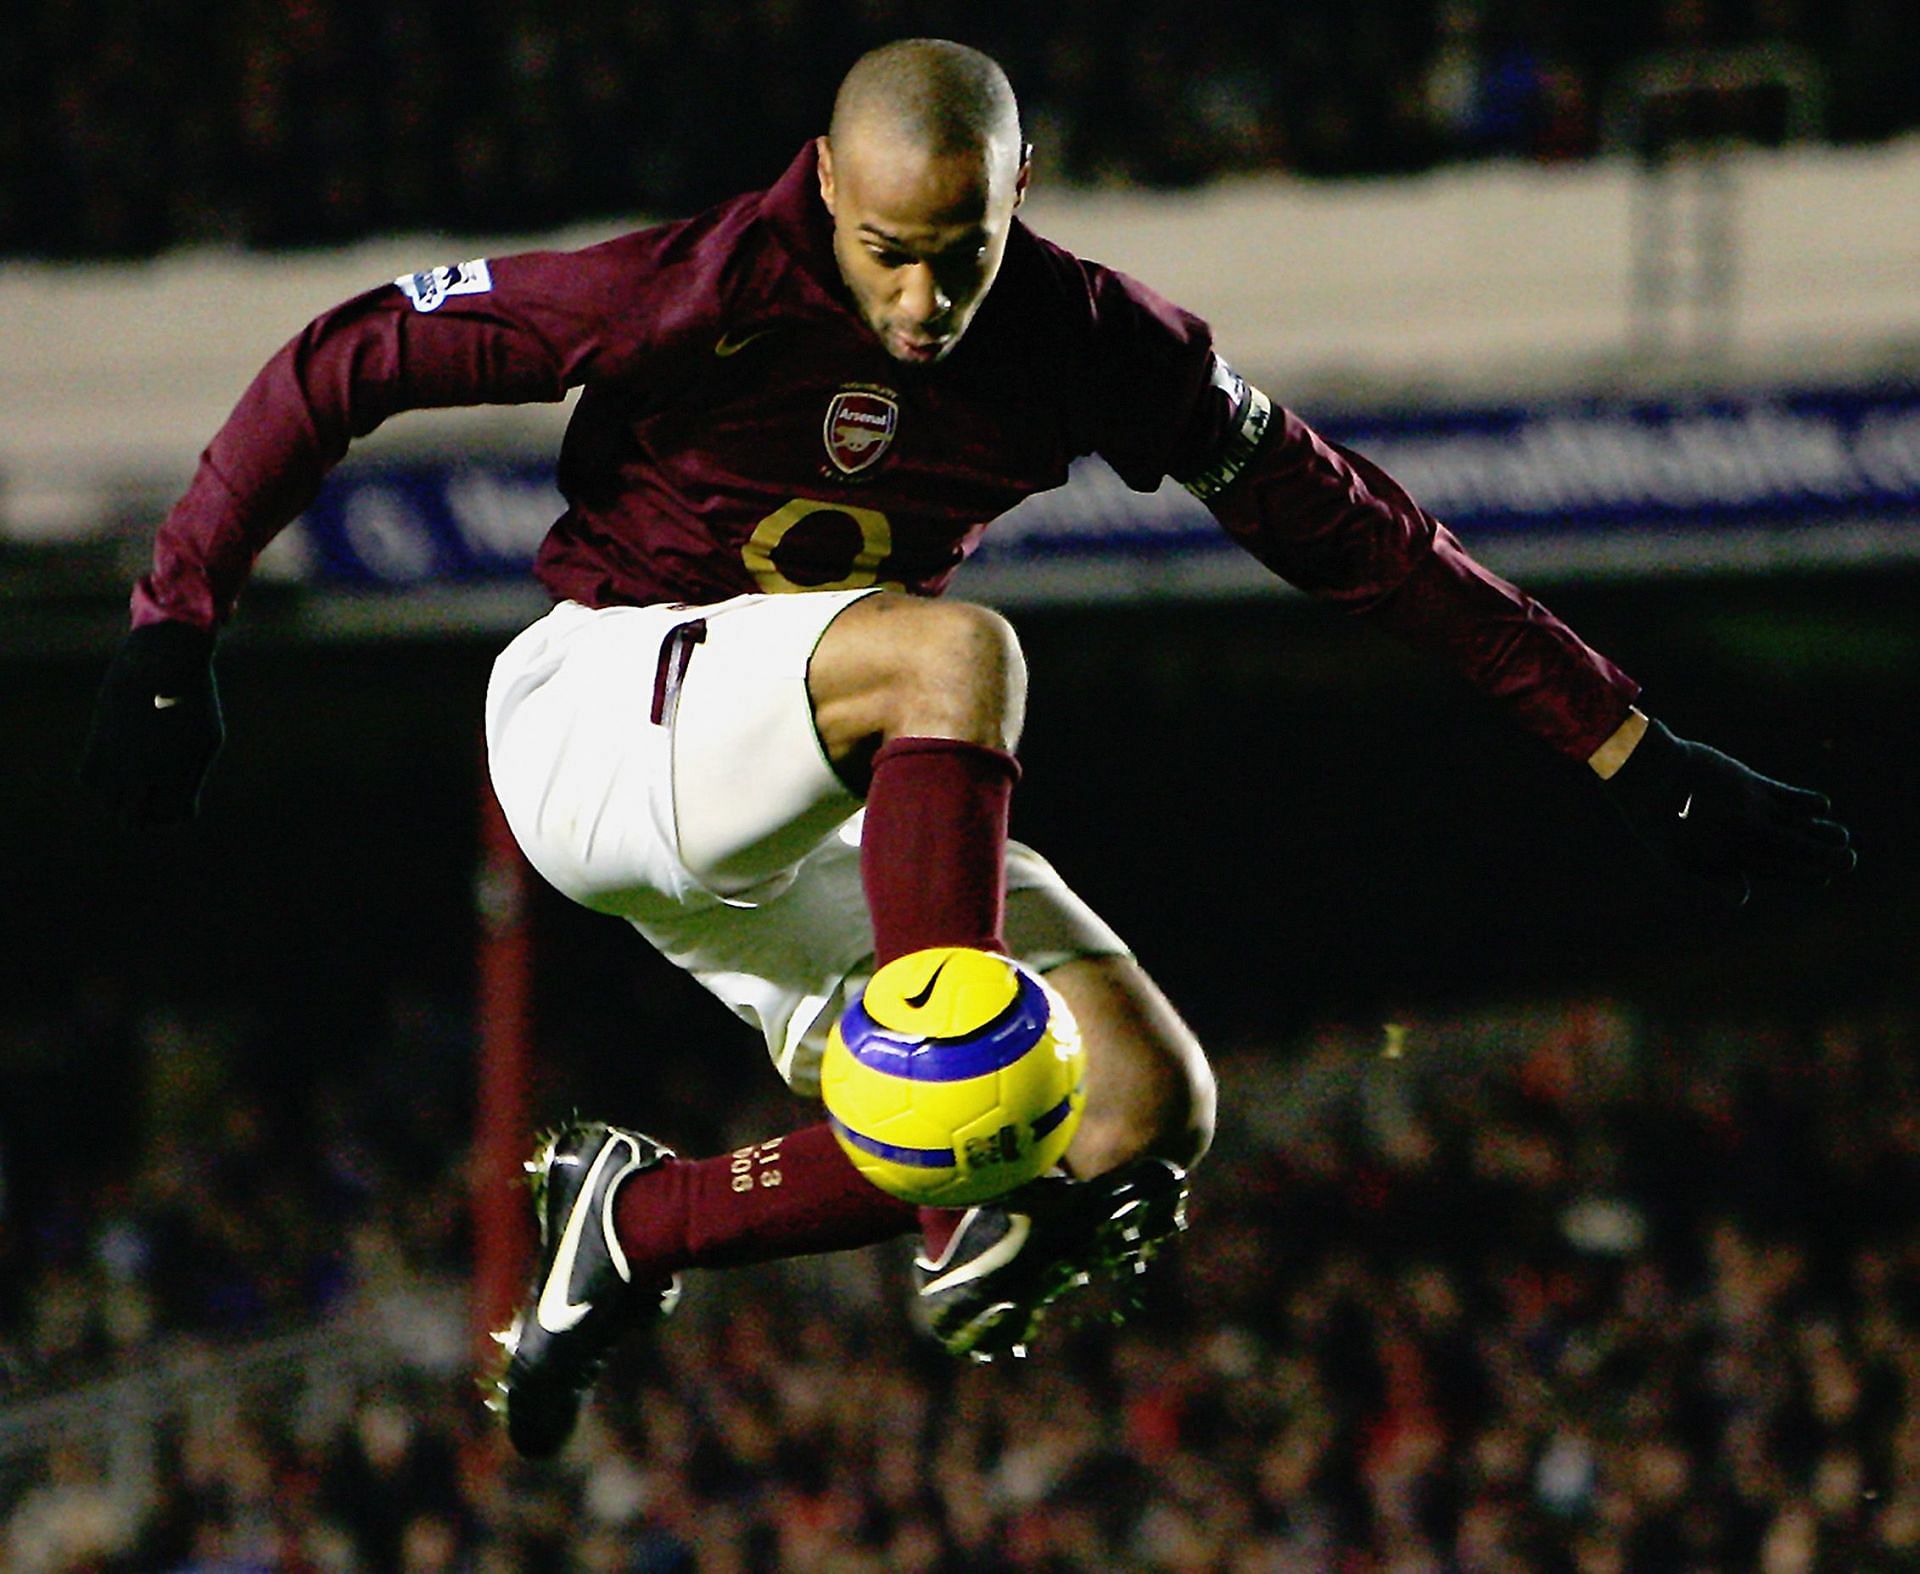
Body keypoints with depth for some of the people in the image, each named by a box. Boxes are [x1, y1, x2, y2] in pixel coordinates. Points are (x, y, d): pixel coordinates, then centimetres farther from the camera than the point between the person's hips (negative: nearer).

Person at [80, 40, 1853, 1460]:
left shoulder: (1087, 341, -8)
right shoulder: (707, 291, -21)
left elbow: (1349, 531, -1)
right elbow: (342, 365, -13)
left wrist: (1631, 753, -2)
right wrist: (173, 632, -15)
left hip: (808, 814, 6)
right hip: (602, 713, -6)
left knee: (1146, 1109, -14)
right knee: (956, 649, -35)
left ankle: (633, 1228, -7)